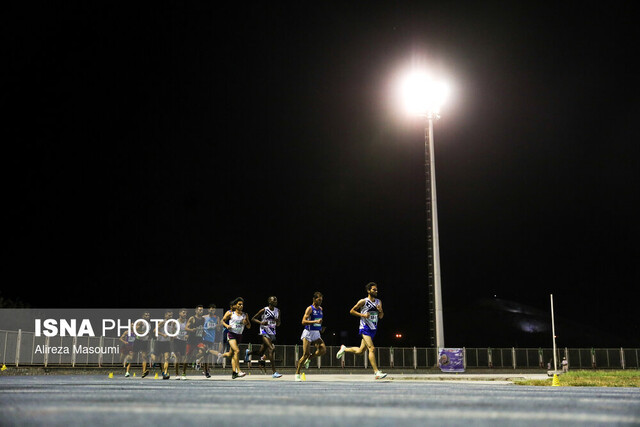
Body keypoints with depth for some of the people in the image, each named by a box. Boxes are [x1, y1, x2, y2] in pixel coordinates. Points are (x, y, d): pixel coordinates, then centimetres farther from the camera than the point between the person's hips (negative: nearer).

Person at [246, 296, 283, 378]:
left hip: (272, 333, 6)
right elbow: (253, 319, -1)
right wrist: (261, 322, -17)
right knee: (271, 349, -22)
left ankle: (248, 352, 44)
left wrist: (277, 322, -7)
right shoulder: (264, 310, -8)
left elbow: (278, 324, 16)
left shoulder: (277, 311, 8)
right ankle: (274, 372, -22)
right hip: (264, 332, -6)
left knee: (261, 352, 11)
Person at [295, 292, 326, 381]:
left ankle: (309, 359, 11)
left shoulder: (320, 309, 12)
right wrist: (315, 322, -28)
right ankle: (297, 373, 5)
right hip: (308, 333, -6)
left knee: (323, 350, -15)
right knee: (306, 354, -8)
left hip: (316, 333, 6)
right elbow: (303, 321, -21)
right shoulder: (310, 309, -11)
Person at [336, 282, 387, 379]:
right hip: (365, 328, -7)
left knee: (360, 351, 12)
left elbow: (381, 317, 15)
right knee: (372, 349, -19)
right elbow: (352, 311, 0)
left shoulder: (379, 302, 10)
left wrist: (380, 310, -7)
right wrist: (363, 315, -14)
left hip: (373, 329, 7)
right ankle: (376, 372, -20)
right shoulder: (363, 301, -7)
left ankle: (344, 349, 36)